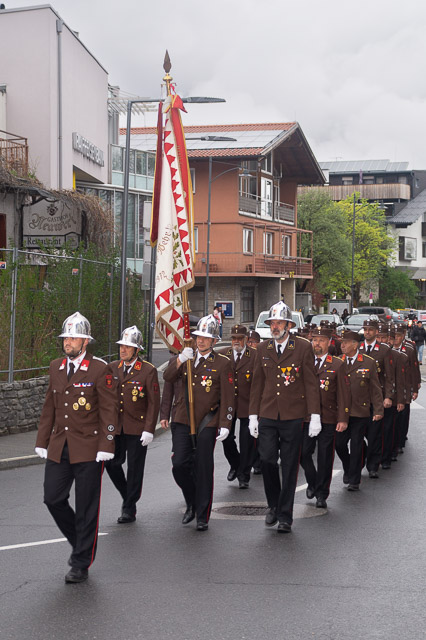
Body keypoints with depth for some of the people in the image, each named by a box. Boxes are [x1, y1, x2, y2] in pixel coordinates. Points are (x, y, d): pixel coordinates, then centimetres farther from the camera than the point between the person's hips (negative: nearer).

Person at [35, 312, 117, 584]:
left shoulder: (99, 369, -7)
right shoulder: (56, 367, 10)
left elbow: (109, 409, -8)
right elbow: (49, 407, 15)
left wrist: (106, 447, -13)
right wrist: (43, 441, 11)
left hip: (88, 449, -6)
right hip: (59, 448, 6)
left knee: (86, 508, 2)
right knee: (53, 499, 4)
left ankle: (82, 564, 13)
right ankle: (83, 543, 27)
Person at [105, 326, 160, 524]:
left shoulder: (148, 370, -7)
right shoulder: (112, 368, 6)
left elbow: (154, 402, -7)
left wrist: (149, 430, -13)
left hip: (137, 428, -4)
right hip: (115, 426, 4)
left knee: (134, 469, 3)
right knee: (112, 463, 2)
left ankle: (130, 510, 14)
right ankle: (127, 497, 27)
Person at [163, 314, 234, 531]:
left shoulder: (223, 363, 0)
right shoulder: (187, 357, 9)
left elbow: (227, 397, -3)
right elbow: (167, 377, -5)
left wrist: (225, 424, -10)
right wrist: (180, 359, -21)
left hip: (207, 423, -3)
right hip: (183, 421, 3)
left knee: (203, 469, 0)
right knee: (179, 465, -3)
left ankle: (202, 516, 11)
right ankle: (191, 504, 22)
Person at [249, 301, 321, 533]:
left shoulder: (303, 347, -2)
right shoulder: (263, 349, 8)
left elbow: (310, 382, -2)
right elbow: (257, 383, 13)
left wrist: (315, 415, -6)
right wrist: (253, 415, 9)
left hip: (293, 416, -2)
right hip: (267, 415, 3)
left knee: (289, 466, 3)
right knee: (267, 460, -6)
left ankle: (285, 515, 13)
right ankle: (273, 505, 17)